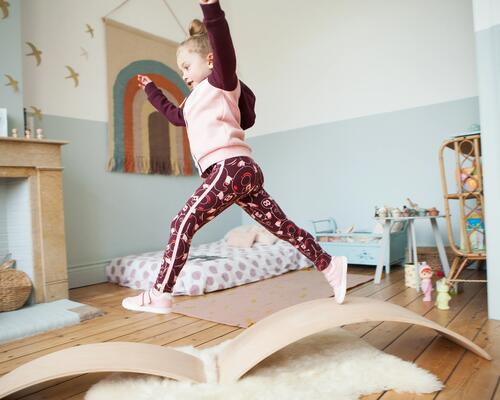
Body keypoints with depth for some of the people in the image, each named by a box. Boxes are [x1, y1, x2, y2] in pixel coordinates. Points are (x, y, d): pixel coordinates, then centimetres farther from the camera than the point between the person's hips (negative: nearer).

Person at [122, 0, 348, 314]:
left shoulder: (222, 81, 6)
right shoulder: (199, 99, 32)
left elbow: (224, 47, -16)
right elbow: (174, 114, 46)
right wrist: (151, 89, 55)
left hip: (233, 166, -10)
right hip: (241, 171, 10)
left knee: (183, 223, -10)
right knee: (283, 227, 8)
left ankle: (159, 296, -4)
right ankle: (330, 266, 15)